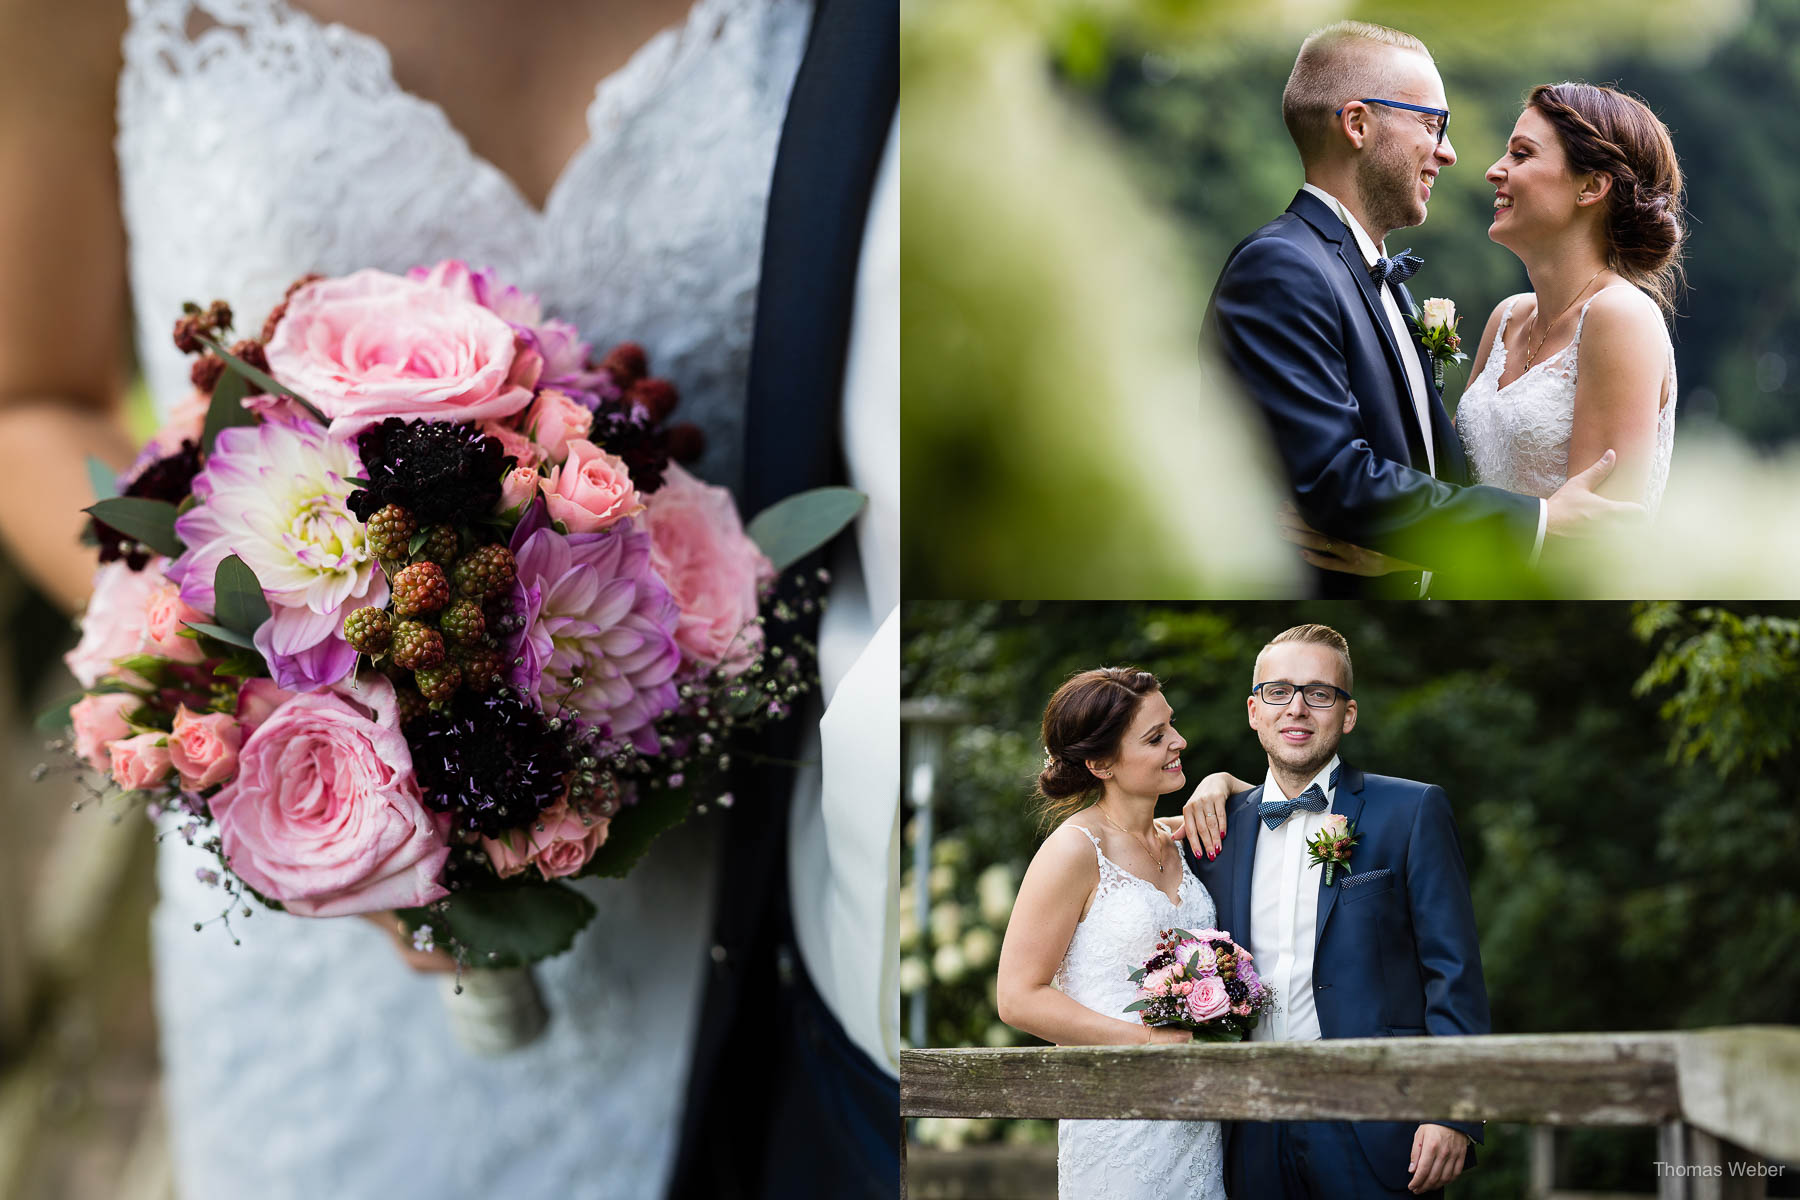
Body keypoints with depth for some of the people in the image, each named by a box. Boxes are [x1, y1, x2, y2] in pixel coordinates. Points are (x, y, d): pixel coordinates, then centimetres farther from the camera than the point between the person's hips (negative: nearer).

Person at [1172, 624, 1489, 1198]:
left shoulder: (1412, 812, 0)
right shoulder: (1221, 827, 12)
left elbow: (1453, 973, -4)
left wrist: (1453, 1113, -14)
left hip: (1373, 1131, -4)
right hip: (1256, 1135, 4)